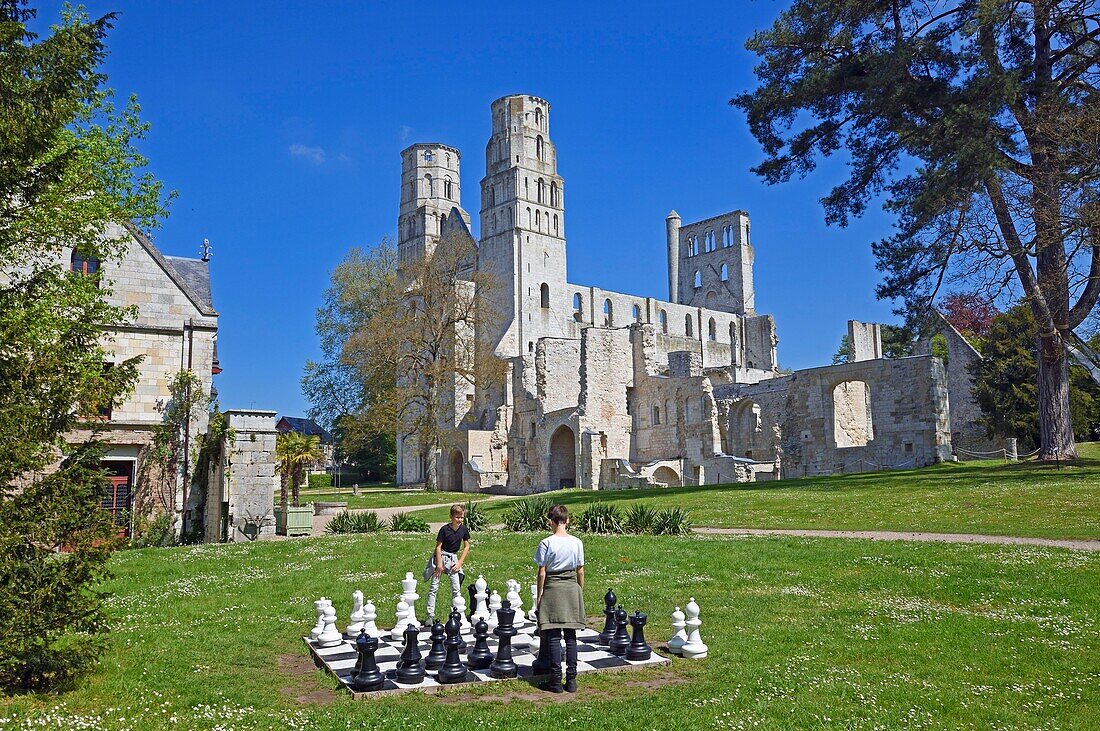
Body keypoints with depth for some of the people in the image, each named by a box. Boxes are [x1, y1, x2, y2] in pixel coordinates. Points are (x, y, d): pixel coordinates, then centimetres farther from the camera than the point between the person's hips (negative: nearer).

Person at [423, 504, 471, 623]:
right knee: (434, 587, -4)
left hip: (453, 558, 4)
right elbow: (438, 547, -13)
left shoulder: (464, 529, -4)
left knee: (456, 588, 0)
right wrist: (439, 564, -16)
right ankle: (430, 615, 1)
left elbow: (466, 547, 5)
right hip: (440, 556, -4)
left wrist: (460, 563, -1)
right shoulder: (445, 529, -16)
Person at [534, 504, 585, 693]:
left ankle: (556, 680, 4)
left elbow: (542, 573, -9)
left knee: (554, 637, 2)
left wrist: (539, 595, 1)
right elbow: (580, 571, 5)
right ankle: (571, 679, 11)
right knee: (571, 636, 8)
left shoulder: (546, 543, -10)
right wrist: (580, 591, 17)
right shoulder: (577, 542, 0)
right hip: (572, 587, 3)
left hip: (552, 588, -3)